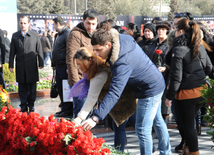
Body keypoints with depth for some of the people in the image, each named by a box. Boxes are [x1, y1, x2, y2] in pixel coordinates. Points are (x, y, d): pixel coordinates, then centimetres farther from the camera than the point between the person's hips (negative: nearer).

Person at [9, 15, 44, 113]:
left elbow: (39, 51, 5)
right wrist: (11, 65, 4)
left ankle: (31, 106, 16)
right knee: (22, 88, 5)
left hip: (32, 66, -1)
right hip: (20, 67, 1)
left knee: (32, 88, 5)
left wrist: (41, 63, 1)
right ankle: (23, 107, 14)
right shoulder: (15, 36, 7)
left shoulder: (35, 35, 4)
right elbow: (12, 52, 8)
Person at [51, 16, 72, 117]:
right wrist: (53, 64, 24)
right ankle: (64, 108, 22)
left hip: (64, 67, -10)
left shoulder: (67, 34, -13)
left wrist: (68, 67, -21)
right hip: (58, 67, 10)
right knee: (59, 88, 13)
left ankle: (68, 110, 2)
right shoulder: (57, 35, 18)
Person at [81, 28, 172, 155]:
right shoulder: (122, 38, -11)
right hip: (157, 83, 11)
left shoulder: (122, 64, -36)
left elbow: (115, 93, -42)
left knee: (142, 129, -5)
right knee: (157, 120, 25)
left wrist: (96, 117, -45)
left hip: (150, 90, -11)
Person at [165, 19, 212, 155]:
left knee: (188, 126, 6)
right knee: (189, 123, 22)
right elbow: (209, 67, 12)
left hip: (186, 93, -7)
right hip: (201, 92, 7)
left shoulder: (178, 50, -17)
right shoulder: (200, 47, 4)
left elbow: (176, 76, -17)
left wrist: (170, 96, -10)